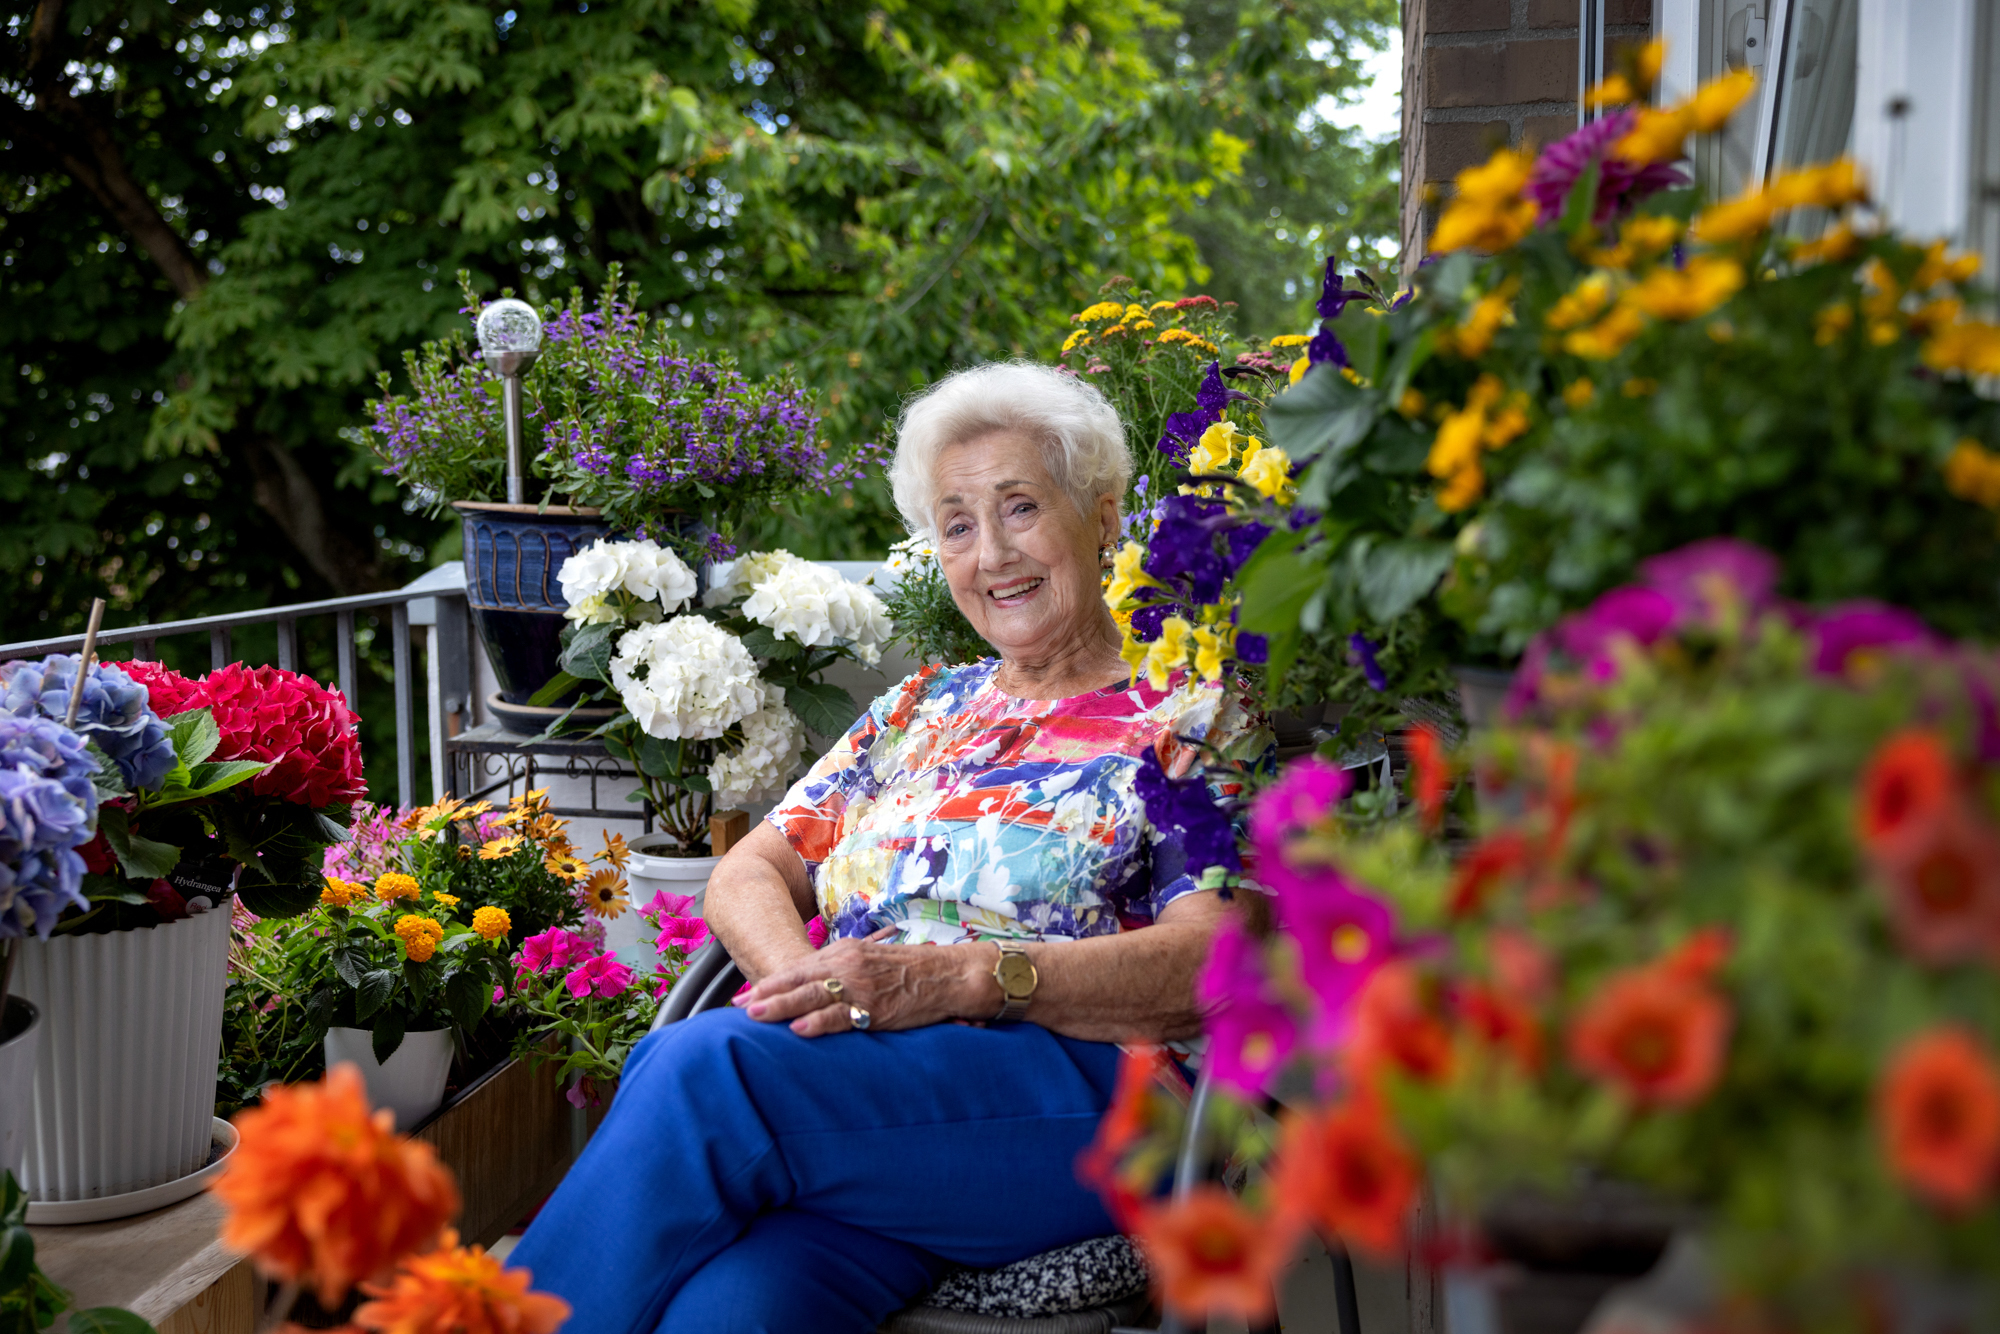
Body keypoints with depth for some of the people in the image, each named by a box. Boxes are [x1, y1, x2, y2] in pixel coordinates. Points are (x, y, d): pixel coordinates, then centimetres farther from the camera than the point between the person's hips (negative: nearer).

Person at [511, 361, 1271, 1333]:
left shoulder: (1193, 717, 10)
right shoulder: (921, 708, 28)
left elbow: (1212, 961, -6)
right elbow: (748, 872, 19)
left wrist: (955, 976, -19)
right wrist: (806, 980, -6)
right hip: (844, 1078, 4)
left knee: (698, 1062, -30)